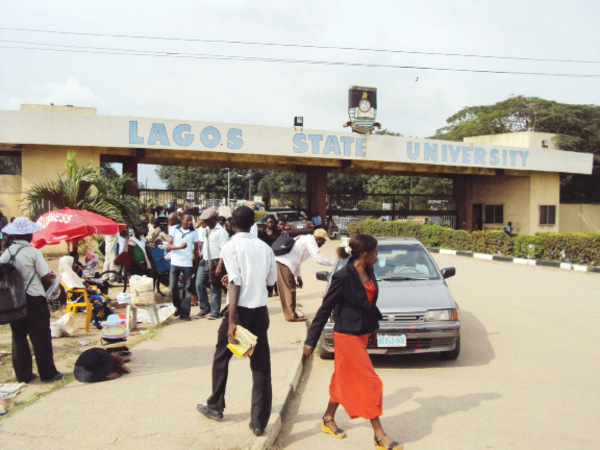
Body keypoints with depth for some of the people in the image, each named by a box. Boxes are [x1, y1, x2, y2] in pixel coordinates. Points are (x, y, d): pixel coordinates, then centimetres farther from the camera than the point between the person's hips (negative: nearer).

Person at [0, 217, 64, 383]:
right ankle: (48, 373, 11)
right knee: (41, 337, 4)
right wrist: (51, 278, 8)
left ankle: (23, 374, 21)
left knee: (18, 337, 13)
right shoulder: (33, 252, -13)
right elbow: (46, 278, -13)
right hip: (34, 298, -5)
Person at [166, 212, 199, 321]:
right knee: (173, 287, 0)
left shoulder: (194, 232, 2)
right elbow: (168, 246, -4)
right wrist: (179, 247, -22)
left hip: (188, 264, 0)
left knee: (187, 288, 0)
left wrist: (195, 263, 2)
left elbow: (196, 249, 7)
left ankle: (184, 312, 6)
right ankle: (178, 306, 25)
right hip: (175, 263, 0)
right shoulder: (174, 229, 1)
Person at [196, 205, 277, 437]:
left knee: (221, 358, 18)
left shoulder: (230, 247, -9)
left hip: (240, 310, -4)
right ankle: (259, 422, 10)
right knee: (261, 365, 7)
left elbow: (235, 285, -17)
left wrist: (231, 322, -19)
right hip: (261, 311, 4)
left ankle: (215, 407, 33)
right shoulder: (265, 247, 5)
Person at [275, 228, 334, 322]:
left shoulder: (304, 239, 22)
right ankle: (291, 316, 5)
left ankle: (289, 314, 22)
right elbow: (318, 259, -17)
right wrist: (333, 264, -5)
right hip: (284, 264, -10)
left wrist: (298, 276, 24)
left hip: (281, 262, 10)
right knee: (290, 289, -2)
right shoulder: (310, 241, -8)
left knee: (286, 290, 14)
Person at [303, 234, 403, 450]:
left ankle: (328, 419, 35)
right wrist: (310, 341, -12)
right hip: (347, 335, -8)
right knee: (370, 382, -3)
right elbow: (325, 309, -15)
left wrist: (374, 326, 23)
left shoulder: (368, 272, 2)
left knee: (344, 378, 18)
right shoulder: (343, 276, -21)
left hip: (362, 334, 8)